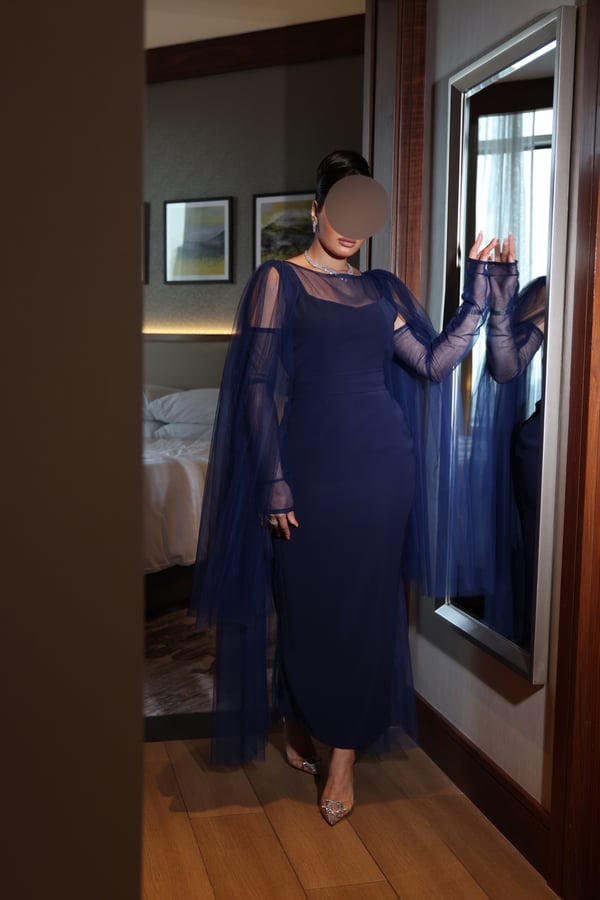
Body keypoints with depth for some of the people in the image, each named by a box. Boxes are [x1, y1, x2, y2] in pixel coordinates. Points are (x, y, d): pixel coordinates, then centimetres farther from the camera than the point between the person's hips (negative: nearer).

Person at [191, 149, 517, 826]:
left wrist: (479, 290, 0)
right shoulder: (280, 280, -1)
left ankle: (343, 753, 17)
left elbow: (434, 363, 5)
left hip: (380, 460, 3)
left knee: (365, 603, 5)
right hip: (309, 459, -3)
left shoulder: (381, 290, 12)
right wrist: (273, 480, -13)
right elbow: (258, 385, -7)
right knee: (305, 600, 6)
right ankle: (298, 723, 33)